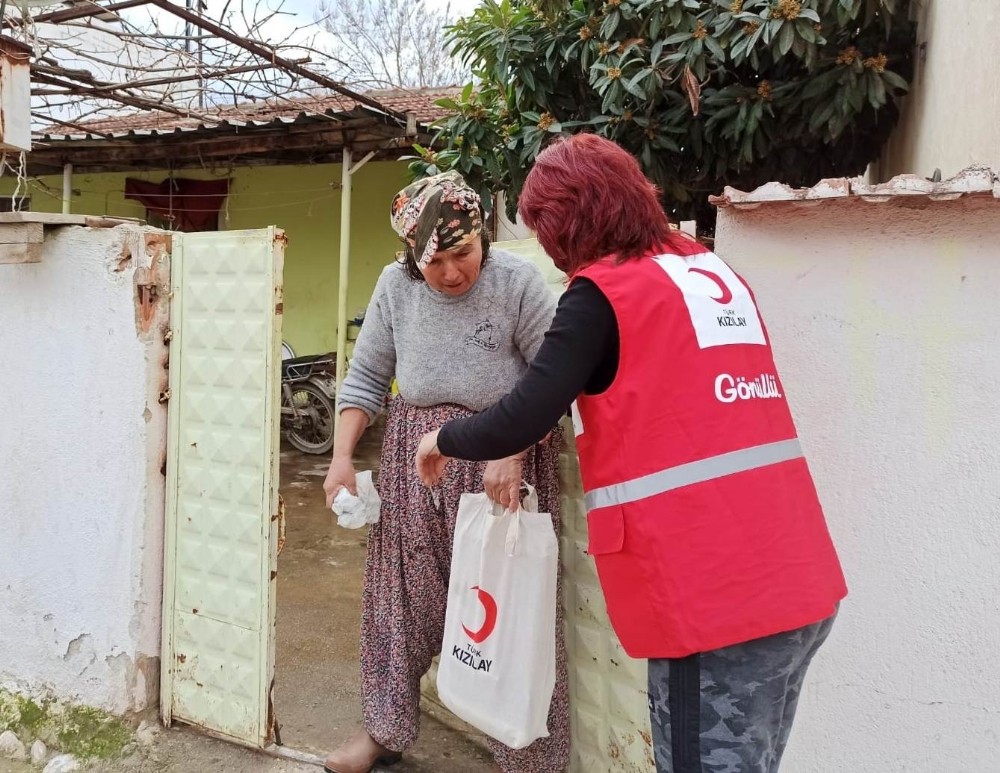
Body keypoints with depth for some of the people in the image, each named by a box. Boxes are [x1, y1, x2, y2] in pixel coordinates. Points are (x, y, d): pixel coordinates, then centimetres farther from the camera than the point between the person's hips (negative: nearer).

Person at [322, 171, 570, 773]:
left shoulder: (518, 281, -12)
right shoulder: (395, 286, 0)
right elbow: (366, 378, 7)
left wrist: (513, 452, -24)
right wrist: (343, 455, -1)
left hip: (504, 459, -4)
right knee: (401, 599, 13)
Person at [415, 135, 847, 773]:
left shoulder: (603, 292, -8)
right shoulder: (718, 274, 14)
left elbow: (519, 425, -12)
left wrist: (443, 441, 6)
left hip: (711, 598, -8)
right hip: (800, 584, 8)